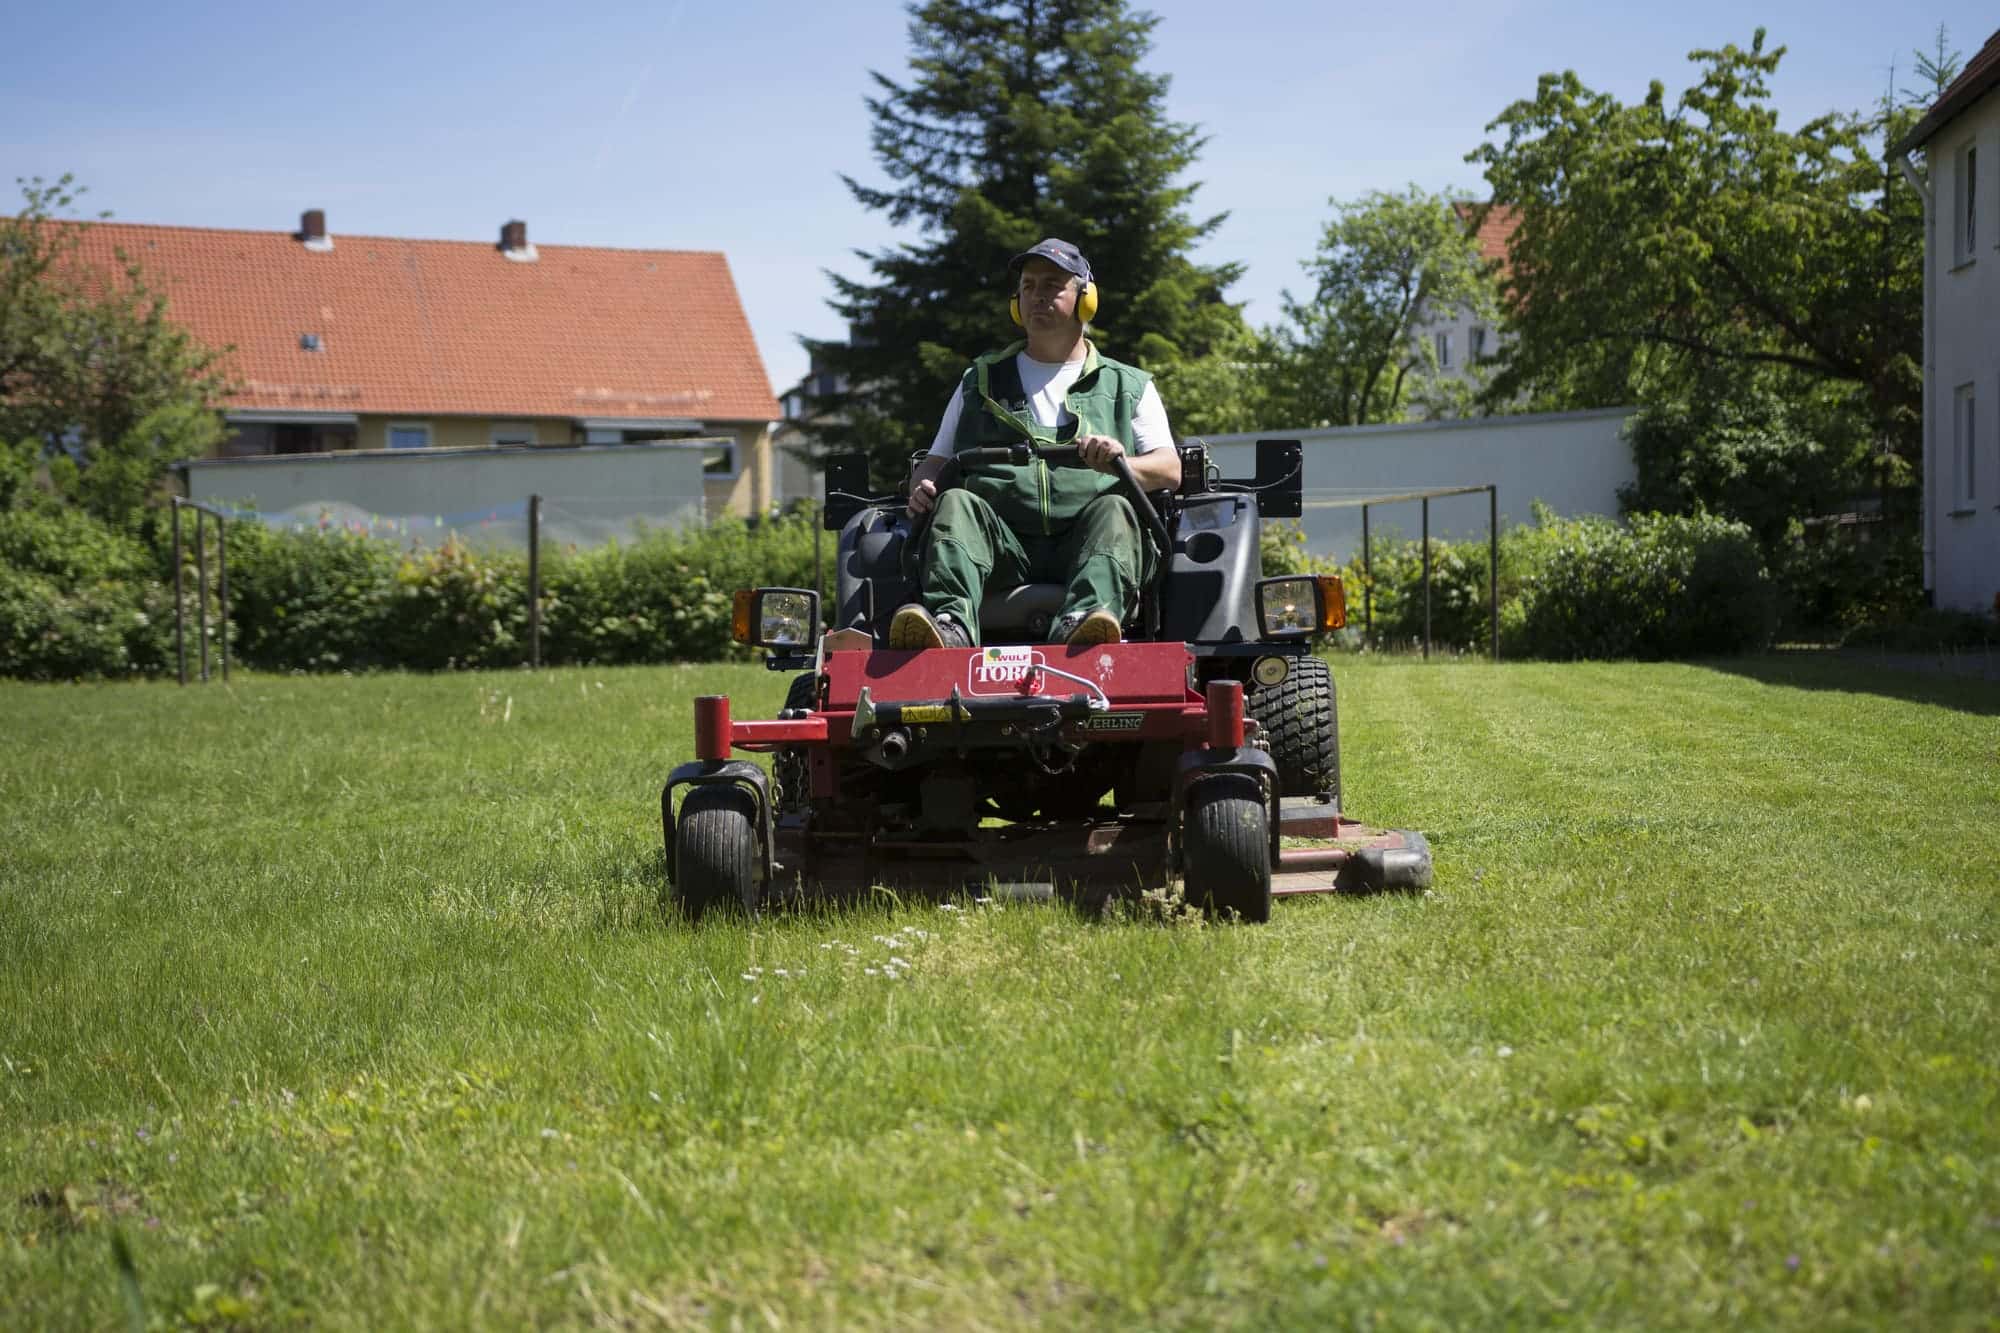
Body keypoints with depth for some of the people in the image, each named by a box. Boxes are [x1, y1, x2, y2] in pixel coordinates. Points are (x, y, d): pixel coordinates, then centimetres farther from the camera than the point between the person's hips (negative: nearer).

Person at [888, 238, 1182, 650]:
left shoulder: (1129, 387, 22)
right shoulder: (980, 383, 29)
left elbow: (1170, 470, 9)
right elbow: (936, 461, 25)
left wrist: (1121, 464, -15)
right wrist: (923, 487, -1)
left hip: (1086, 544, -1)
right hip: (1002, 546, 1)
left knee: (1114, 512, -32)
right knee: (956, 504, -28)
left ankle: (1082, 622, -59)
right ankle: (951, 623, -54)